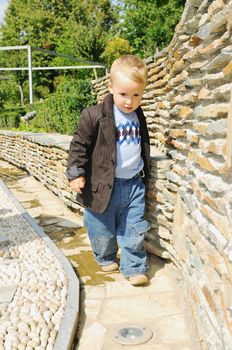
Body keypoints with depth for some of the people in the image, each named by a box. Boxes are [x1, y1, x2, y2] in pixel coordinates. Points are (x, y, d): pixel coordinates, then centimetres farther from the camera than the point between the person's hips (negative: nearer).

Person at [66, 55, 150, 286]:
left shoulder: (139, 116, 6)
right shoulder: (95, 116, -14)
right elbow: (79, 145, -9)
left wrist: (144, 173, 24)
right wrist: (76, 173, -14)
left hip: (134, 183, 4)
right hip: (103, 185, -4)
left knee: (135, 229, 7)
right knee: (103, 228, 12)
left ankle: (134, 268, 21)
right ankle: (106, 258, 38)